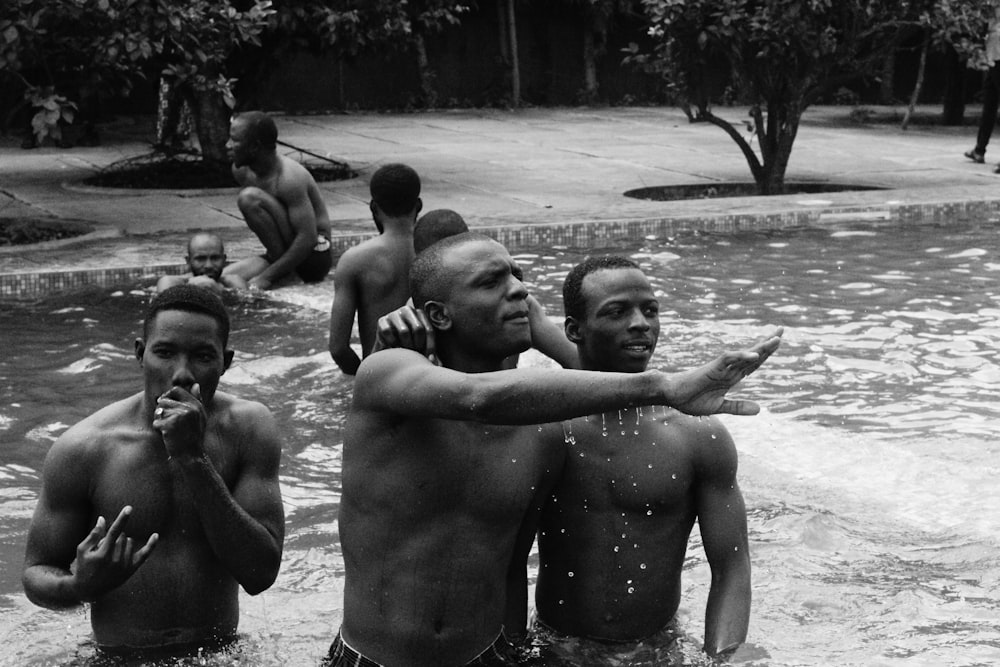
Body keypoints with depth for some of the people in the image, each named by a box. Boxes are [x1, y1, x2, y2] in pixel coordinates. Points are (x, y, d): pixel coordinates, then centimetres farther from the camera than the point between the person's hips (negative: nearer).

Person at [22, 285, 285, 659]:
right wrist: (80, 587, -23)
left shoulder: (248, 429, -8)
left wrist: (193, 459, -22)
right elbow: (36, 574, -1)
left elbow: (260, 575, -16)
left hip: (222, 655, 1)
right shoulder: (81, 450, -11)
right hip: (121, 659, 0)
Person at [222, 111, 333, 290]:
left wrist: (266, 277, -26)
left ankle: (282, 276, -13)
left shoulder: (290, 178, -23)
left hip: (315, 255, -7)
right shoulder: (241, 171, 1)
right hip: (280, 254, 7)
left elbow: (308, 239, -26)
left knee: (249, 198, -24)